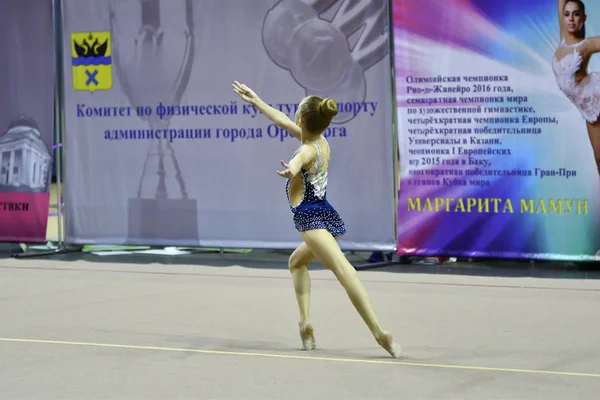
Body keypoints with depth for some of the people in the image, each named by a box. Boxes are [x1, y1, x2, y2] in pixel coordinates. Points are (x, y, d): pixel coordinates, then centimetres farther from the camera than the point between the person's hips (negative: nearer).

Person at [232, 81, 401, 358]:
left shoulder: (308, 150, -14)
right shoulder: (321, 142, 12)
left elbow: (299, 160, -42)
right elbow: (283, 121, 26)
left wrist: (292, 169, -65)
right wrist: (255, 101, 35)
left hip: (311, 218, -10)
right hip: (323, 215, 10)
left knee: (342, 268, -25)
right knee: (297, 261, 31)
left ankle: (379, 332, -43)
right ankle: (305, 322, 17)